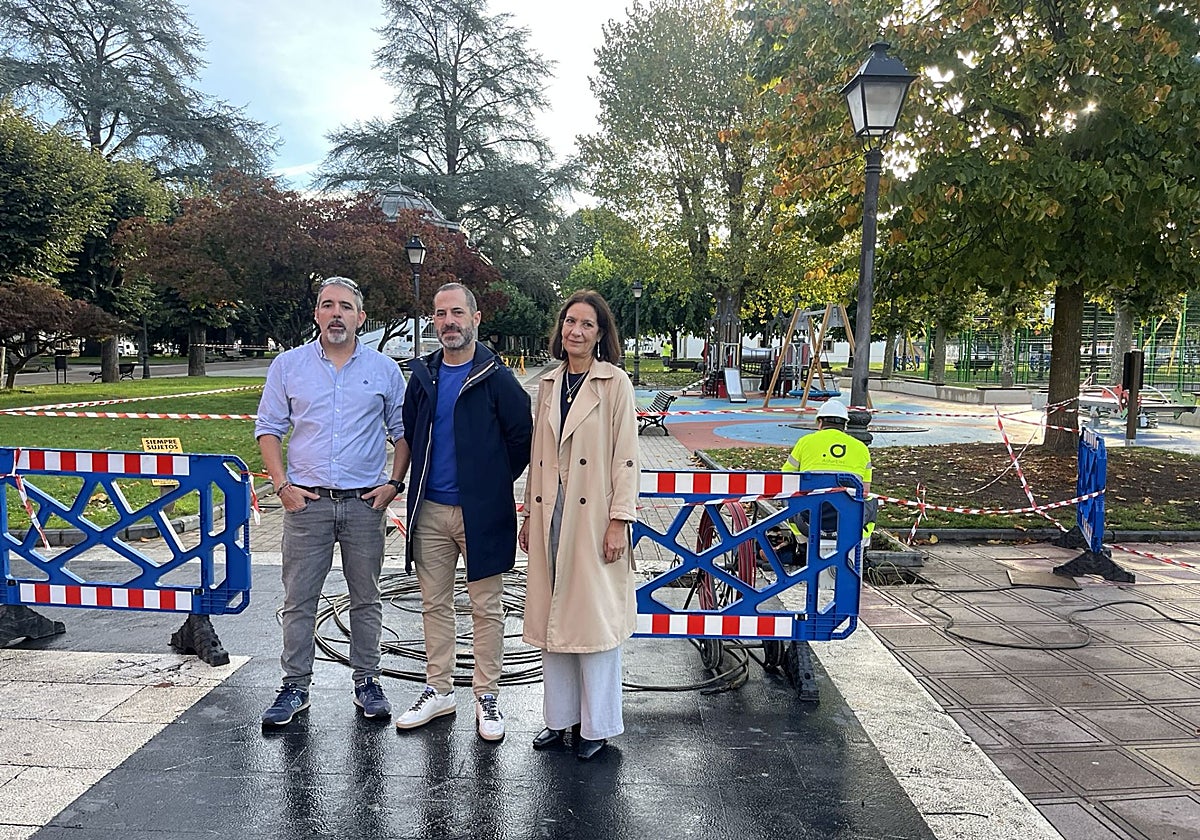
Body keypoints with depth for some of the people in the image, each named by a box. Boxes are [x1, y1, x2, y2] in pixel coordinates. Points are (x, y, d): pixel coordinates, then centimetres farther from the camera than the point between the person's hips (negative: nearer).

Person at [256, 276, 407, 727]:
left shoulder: (384, 369, 5)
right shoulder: (288, 365, 6)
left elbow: (403, 431, 10)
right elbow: (269, 428, 8)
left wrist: (394, 482, -1)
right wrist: (282, 485, -2)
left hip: (365, 503, 0)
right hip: (306, 501, 0)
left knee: (366, 598, 8)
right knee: (299, 600, 4)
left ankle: (367, 681, 20)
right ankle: (295, 686, 16)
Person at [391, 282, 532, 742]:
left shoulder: (495, 377, -6)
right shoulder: (423, 375, 8)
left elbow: (523, 437, -1)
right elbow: (408, 436, 18)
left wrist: (495, 482, 4)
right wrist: (395, 482, 12)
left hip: (481, 512, -4)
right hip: (430, 510, 5)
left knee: (486, 609, 4)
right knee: (434, 604, 13)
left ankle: (486, 696, 17)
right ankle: (438, 690, 27)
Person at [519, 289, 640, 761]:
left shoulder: (614, 383, -4)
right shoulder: (548, 385, 13)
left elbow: (626, 457, -8)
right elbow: (538, 455, 15)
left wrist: (619, 521, -13)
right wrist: (530, 515, 14)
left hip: (594, 516, -5)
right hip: (551, 514, 6)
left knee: (595, 616, 2)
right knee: (552, 616, 11)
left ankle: (596, 726, 17)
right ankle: (560, 718, 27)